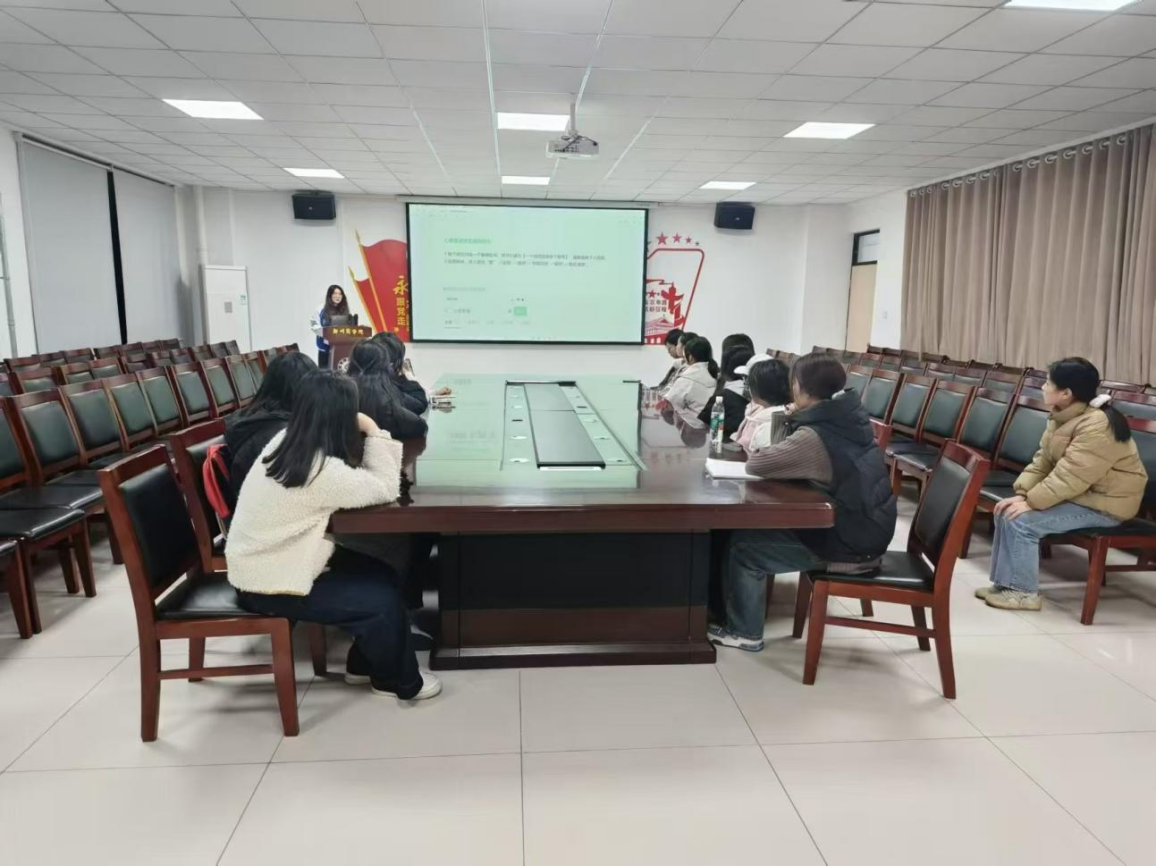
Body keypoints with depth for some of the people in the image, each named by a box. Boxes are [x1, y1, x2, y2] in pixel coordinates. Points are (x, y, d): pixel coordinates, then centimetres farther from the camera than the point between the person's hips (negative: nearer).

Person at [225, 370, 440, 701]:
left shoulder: (286, 441, -3)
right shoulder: (320, 470, -30)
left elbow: (356, 480, 6)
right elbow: (385, 489, -21)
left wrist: (366, 435, -8)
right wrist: (373, 430, -16)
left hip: (261, 566, 9)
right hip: (269, 587, -9)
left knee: (378, 576, 12)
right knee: (384, 599, -6)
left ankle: (363, 664, 29)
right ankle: (397, 681, 18)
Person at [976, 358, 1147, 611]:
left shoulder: (1097, 426, -26)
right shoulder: (1063, 417, 5)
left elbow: (1070, 477, -31)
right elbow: (1043, 462, 4)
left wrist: (1030, 502, -26)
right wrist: (1022, 494, -8)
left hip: (1103, 503, -10)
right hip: (1077, 494, 10)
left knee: (1021, 521, -21)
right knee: (1007, 511, 0)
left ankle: (1023, 592, -7)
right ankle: (1005, 581, 6)